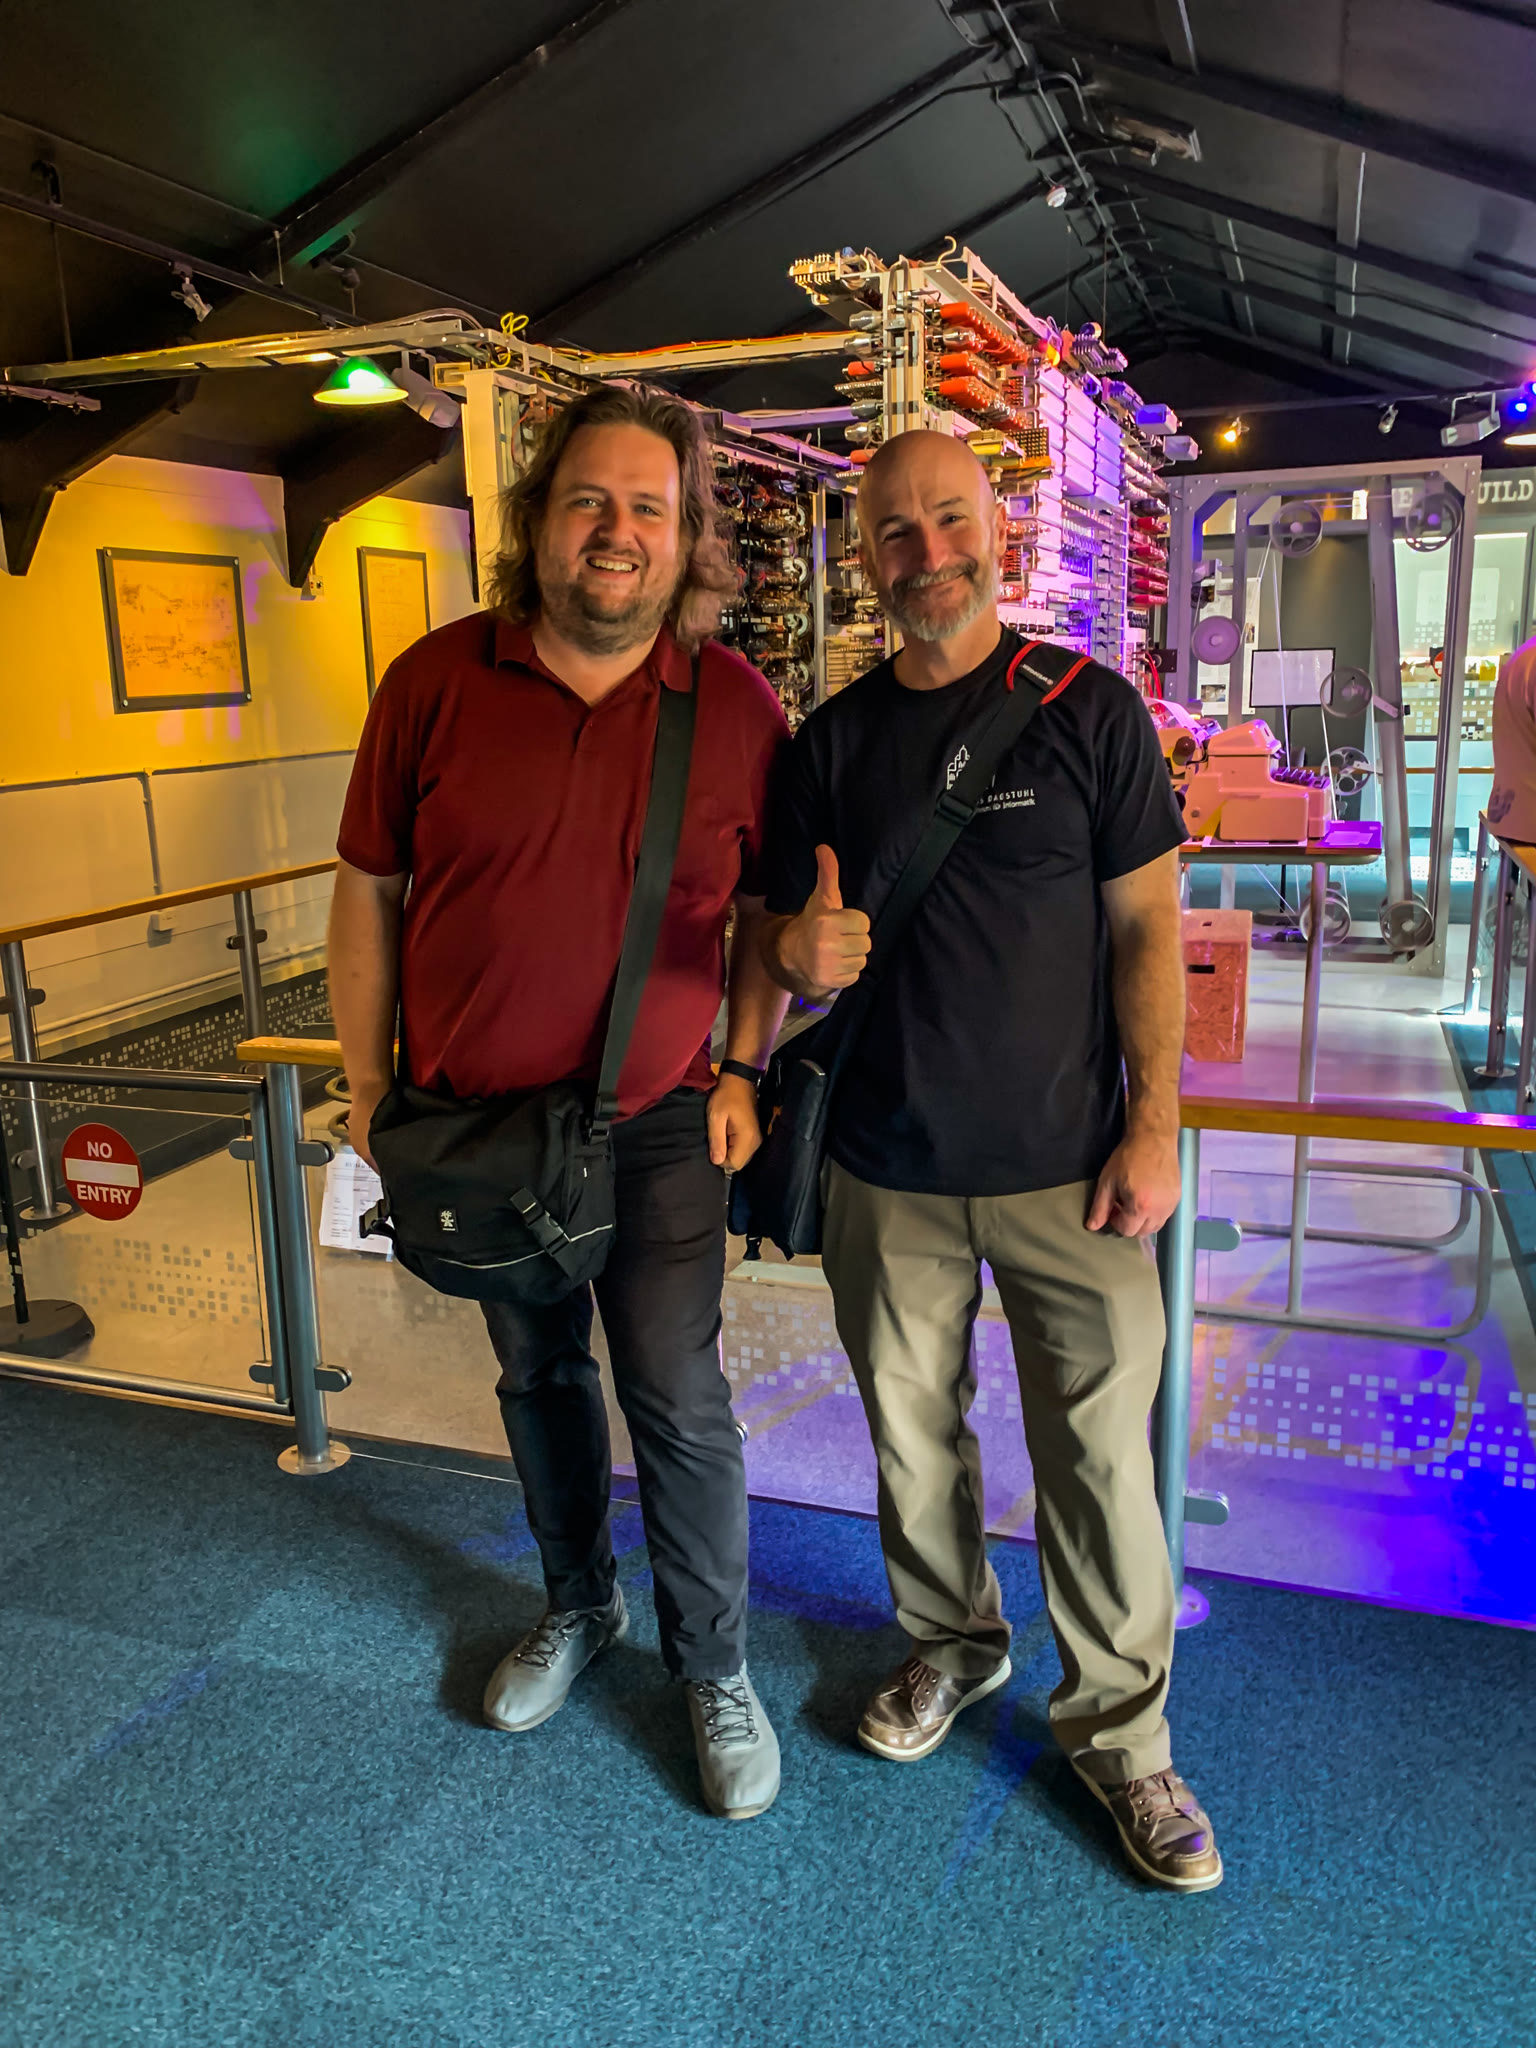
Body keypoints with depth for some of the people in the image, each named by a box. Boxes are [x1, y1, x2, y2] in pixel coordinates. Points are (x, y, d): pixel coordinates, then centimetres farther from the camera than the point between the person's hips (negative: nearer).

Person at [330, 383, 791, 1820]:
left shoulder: (738, 709, -7)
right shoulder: (435, 682, -7)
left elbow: (763, 910, 5)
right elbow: (369, 892, 0)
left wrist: (741, 1067, -3)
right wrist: (367, 1083, 1)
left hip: (657, 1124, -1)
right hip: (476, 1119, 2)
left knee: (677, 1400, 2)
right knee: (538, 1375, 18)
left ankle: (714, 1667, 26)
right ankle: (577, 1605, 43)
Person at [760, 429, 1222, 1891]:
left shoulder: (1088, 710, -3)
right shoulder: (832, 738, 4)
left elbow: (1147, 927, -3)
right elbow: (783, 928, 9)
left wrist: (1153, 1125, -9)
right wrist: (798, 950, -15)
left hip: (1063, 1165, -2)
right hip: (886, 1168, 3)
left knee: (1098, 1451, 5)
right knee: (911, 1434, 16)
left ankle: (1117, 1724, 27)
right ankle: (950, 1641, 42)